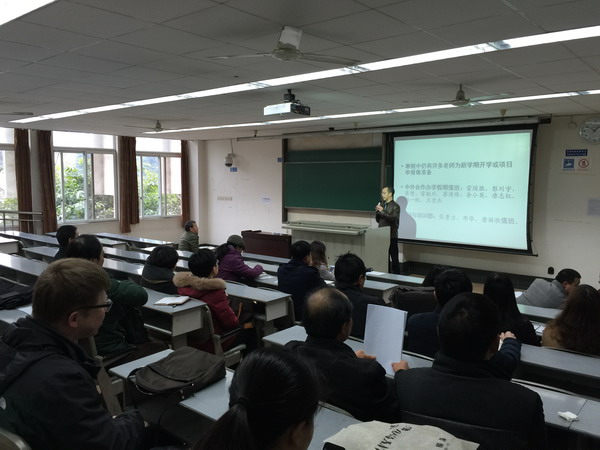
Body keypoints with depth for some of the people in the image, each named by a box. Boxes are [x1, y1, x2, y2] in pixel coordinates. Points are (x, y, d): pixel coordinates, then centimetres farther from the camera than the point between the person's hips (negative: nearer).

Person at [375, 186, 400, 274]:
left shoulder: (395, 206, -6)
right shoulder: (382, 205, 12)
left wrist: (382, 211, -20)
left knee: (394, 258, -2)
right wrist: (377, 211, -3)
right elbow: (378, 220, 15)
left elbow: (394, 219, -20)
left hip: (392, 236, -6)